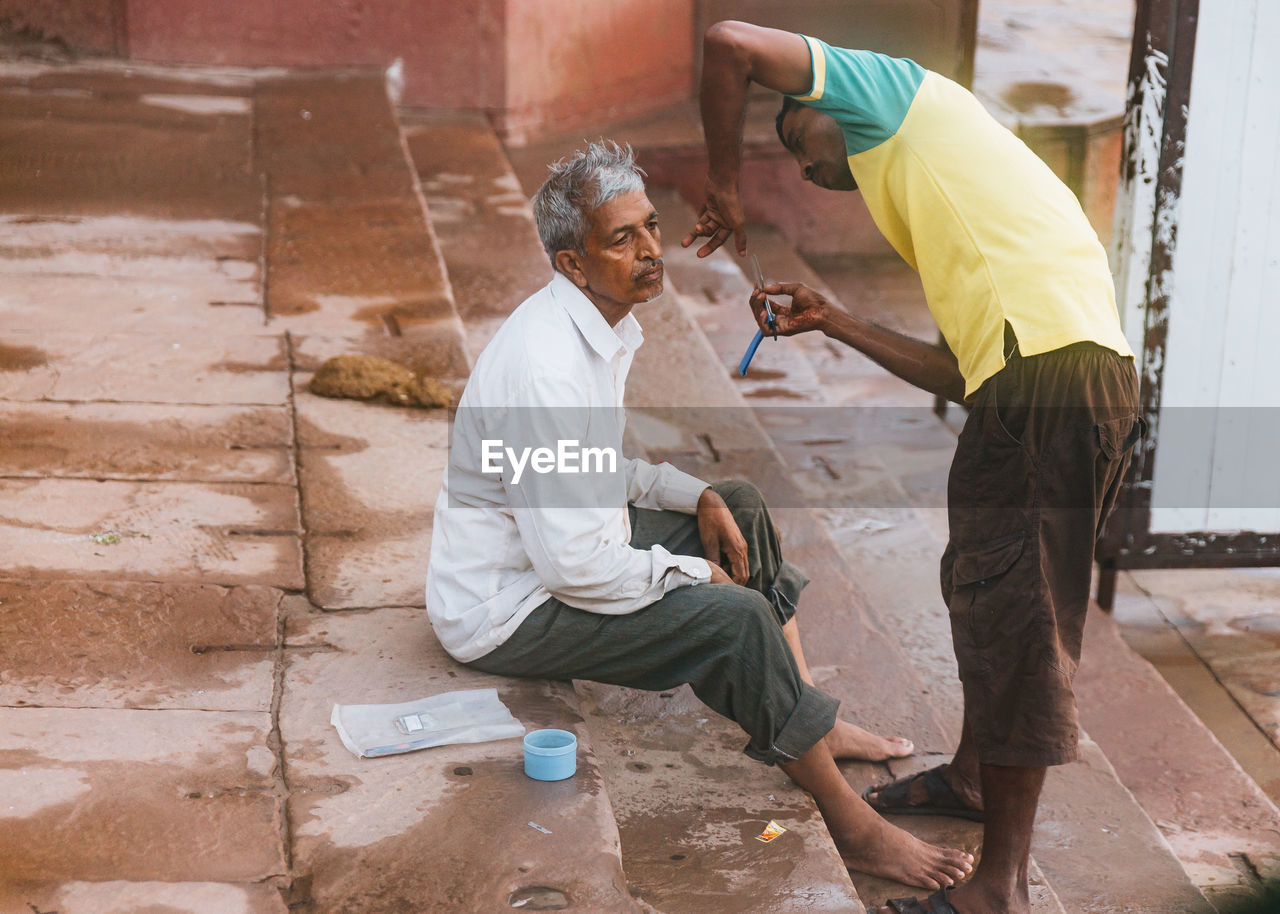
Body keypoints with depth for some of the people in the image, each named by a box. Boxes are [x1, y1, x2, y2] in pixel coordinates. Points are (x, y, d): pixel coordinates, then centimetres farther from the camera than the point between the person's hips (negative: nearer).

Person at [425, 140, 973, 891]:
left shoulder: (608, 325, 2)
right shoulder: (546, 365, -29)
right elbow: (575, 564, -31)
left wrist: (697, 497, 3)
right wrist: (693, 573, -15)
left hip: (565, 550, 11)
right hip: (505, 610, -11)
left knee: (743, 507, 14)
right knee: (739, 619, -21)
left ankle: (813, 725, 17)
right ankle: (851, 826, -5)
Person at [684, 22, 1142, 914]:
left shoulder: (885, 85, 11)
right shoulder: (924, 187, 32)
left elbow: (731, 44, -1)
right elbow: (956, 373, 26)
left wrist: (727, 186, 11)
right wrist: (832, 322, 33)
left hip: (1049, 368, -10)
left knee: (1012, 609, -6)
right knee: (982, 584, 25)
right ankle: (972, 774, 45)